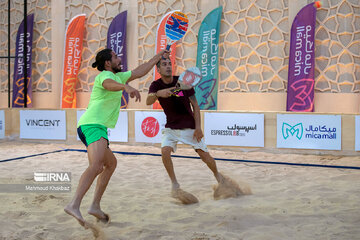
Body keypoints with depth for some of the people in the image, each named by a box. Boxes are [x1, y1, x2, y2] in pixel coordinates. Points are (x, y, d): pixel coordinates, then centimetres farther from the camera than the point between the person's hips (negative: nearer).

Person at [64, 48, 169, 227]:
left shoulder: (117, 76, 23)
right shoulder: (105, 75, -6)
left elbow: (139, 72, 32)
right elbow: (109, 84, -32)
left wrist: (158, 56, 35)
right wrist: (127, 87, -52)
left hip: (89, 127, 11)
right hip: (93, 125, -11)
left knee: (111, 163, 22)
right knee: (97, 166, -29)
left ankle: (95, 206, 18)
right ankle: (74, 205, -42)